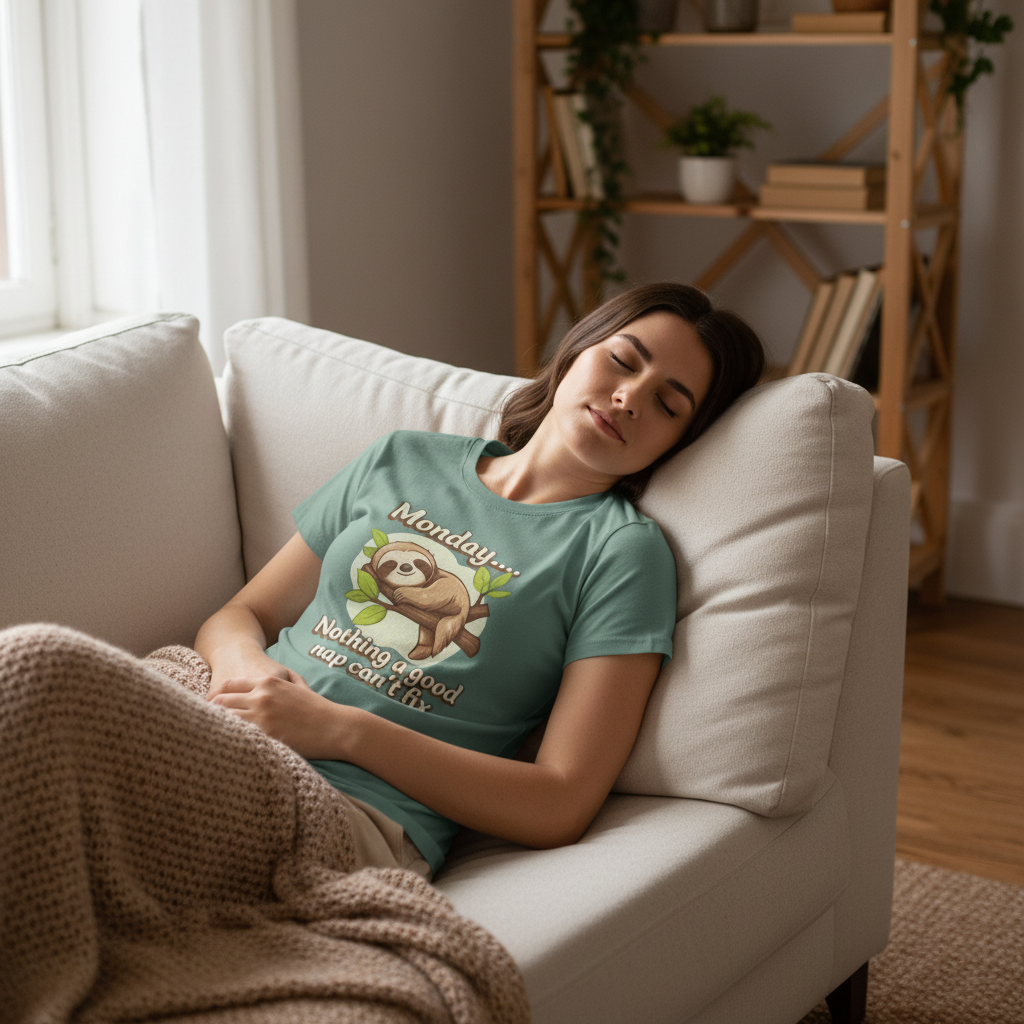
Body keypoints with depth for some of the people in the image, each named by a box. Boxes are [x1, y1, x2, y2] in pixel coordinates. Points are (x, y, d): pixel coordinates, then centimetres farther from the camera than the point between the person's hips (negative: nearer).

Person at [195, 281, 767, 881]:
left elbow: (559, 808, -6)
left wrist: (342, 731, -13)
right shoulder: (404, 459, 18)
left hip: (359, 809, -5)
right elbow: (242, 615, 21)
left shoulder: (624, 551, 2)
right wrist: (241, 663, -6)